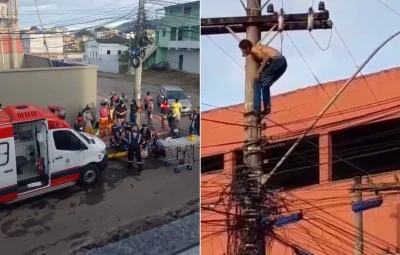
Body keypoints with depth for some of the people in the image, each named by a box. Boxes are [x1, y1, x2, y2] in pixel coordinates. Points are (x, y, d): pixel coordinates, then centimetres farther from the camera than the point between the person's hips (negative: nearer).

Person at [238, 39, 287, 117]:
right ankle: (267, 108, 18)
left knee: (257, 83, -4)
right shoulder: (257, 48, 24)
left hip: (276, 61, -9)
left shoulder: (253, 50, -4)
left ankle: (256, 111, -6)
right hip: (282, 62, 9)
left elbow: (267, 57, -17)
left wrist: (258, 72, -14)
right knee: (264, 84, 20)